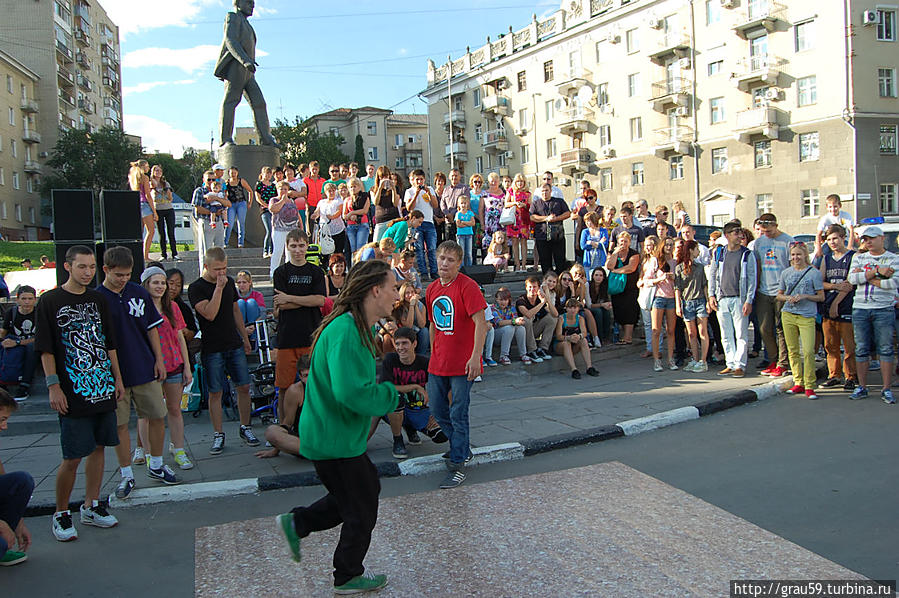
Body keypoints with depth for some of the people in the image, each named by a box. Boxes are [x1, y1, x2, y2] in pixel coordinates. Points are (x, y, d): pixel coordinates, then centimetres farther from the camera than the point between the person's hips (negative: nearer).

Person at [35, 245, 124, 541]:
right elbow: (46, 349, -5)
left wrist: (117, 378, 14)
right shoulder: (50, 301, -3)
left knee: (98, 447, 10)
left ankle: (91, 506, 23)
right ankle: (61, 514, 14)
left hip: (103, 389, 5)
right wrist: (53, 386, -11)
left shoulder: (98, 300, 12)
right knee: (72, 457, -3)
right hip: (73, 394, -5)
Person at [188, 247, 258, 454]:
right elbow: (209, 314, -21)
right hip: (212, 348, -5)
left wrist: (245, 338, 19)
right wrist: (218, 288, -22)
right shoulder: (196, 288, -8)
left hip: (234, 345, 5)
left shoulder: (229, 282, 9)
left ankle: (245, 428, 19)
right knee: (215, 392, 1)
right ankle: (218, 435, 12)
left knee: (244, 387, 5)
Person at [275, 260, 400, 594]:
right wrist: (389, 395, -18)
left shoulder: (356, 328, 9)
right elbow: (351, 391, -34)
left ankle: (297, 523, 26)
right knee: (362, 509, 8)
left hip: (331, 435, 10)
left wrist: (384, 394, 10)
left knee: (365, 489, 23)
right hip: (335, 439, -10)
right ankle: (348, 578, 28)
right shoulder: (345, 332, -26)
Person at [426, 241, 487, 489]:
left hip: (462, 364, -7)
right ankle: (463, 449, 34)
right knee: (437, 410, 14)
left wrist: (475, 356, -25)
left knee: (458, 415, -3)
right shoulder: (432, 288, 9)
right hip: (438, 364, 7)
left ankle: (458, 466, 8)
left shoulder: (467, 286, -13)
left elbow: (481, 323, -18)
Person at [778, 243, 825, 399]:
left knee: (808, 351, -11)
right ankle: (798, 383, 15)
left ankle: (809, 386, -3)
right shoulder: (786, 273, 12)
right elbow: (779, 295, 17)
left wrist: (805, 296, -12)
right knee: (793, 351, 6)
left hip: (807, 316, -4)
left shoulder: (814, 272, 2)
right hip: (788, 315, 4)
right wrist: (788, 298, -4)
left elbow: (821, 297, 3)